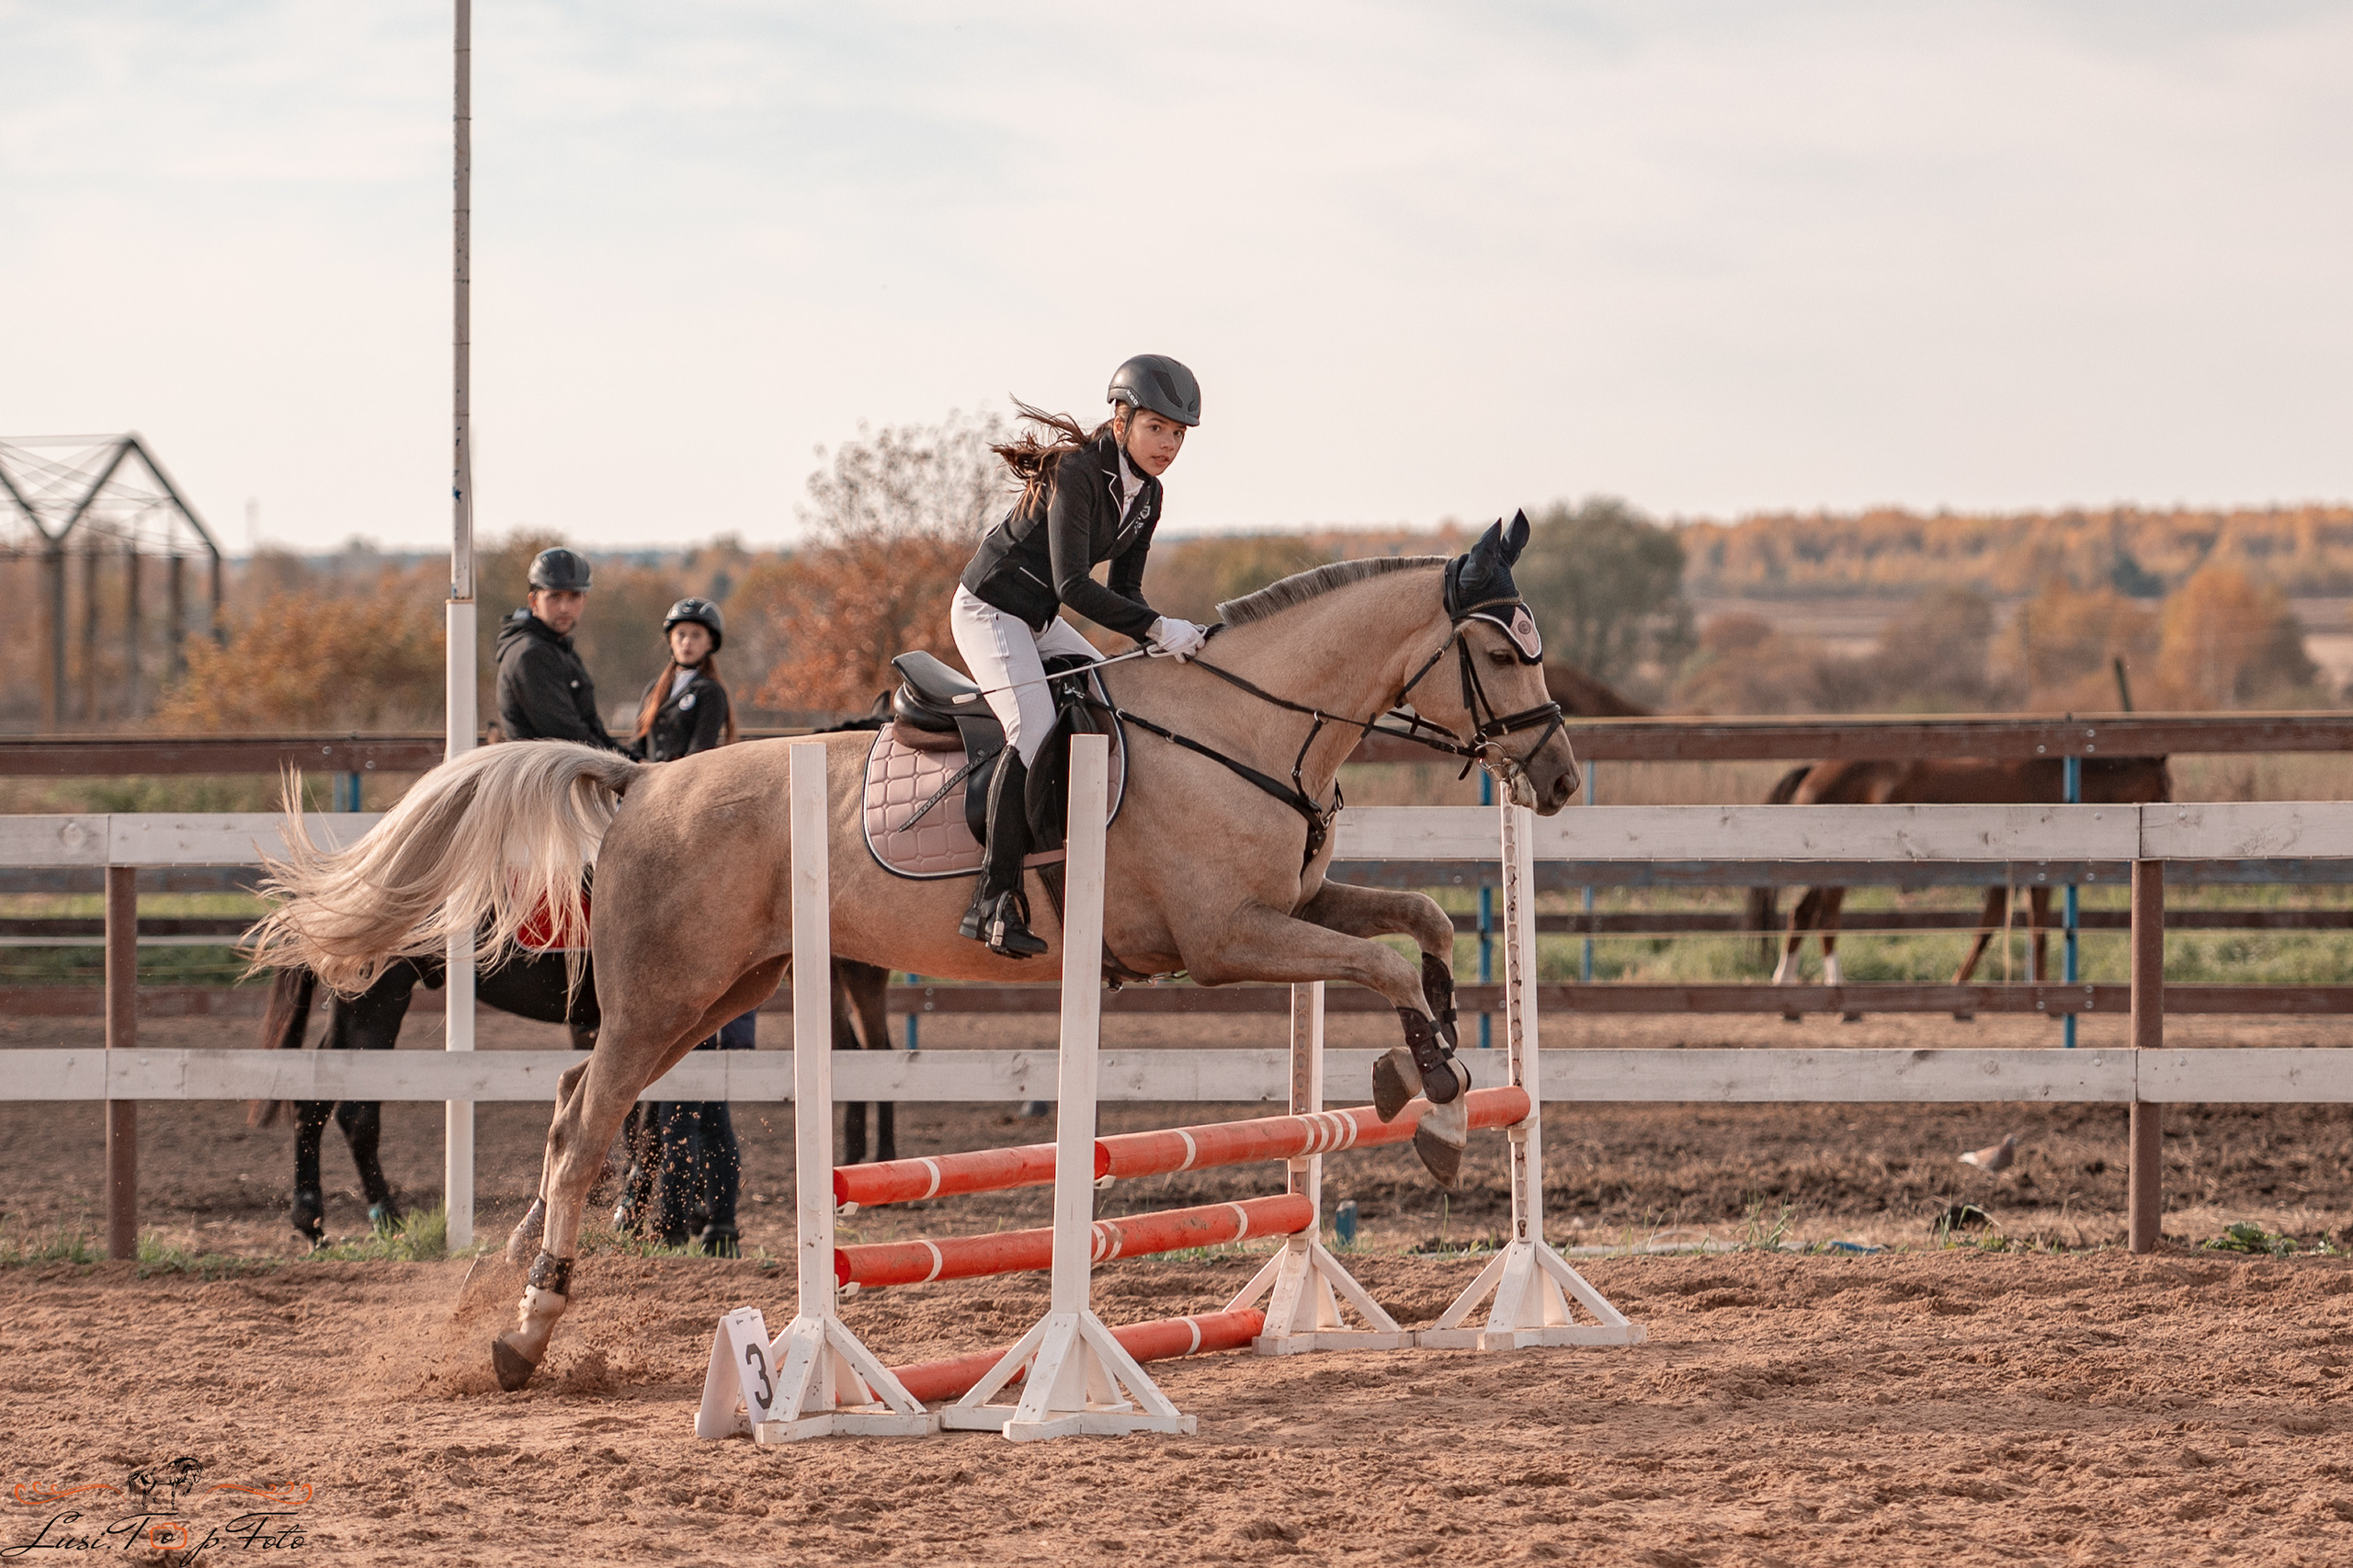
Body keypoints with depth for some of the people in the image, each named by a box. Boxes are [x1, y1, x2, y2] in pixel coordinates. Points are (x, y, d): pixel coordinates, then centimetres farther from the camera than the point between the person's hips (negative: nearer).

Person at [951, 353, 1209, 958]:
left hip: (1037, 622, 10)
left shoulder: (1147, 494, 3)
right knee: (1034, 730, -27)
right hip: (989, 610, -10)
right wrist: (1158, 627, -34)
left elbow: (1123, 590, 7)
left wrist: (1162, 640, -11)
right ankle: (993, 901, -30)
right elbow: (1074, 586, -31)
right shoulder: (1077, 472, -24)